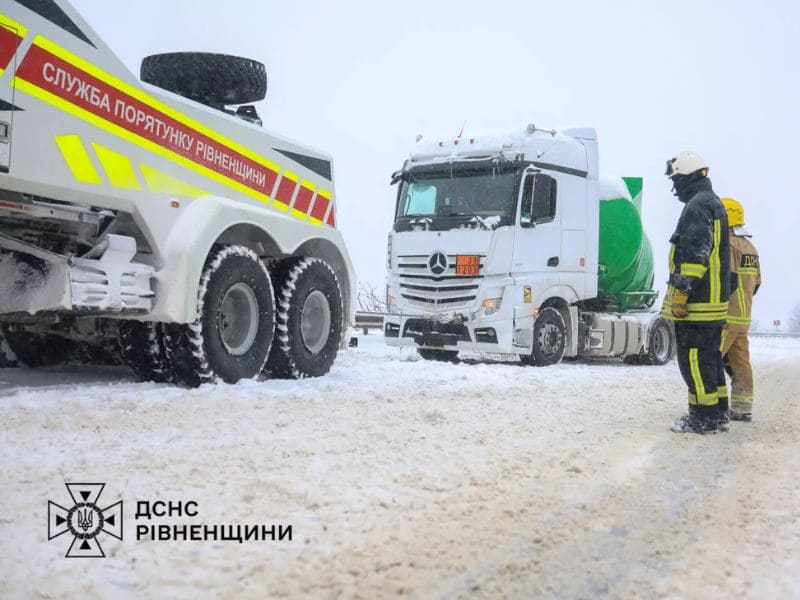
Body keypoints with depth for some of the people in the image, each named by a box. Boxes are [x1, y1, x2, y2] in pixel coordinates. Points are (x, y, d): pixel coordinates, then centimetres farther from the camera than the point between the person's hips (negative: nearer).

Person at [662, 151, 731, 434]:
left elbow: (695, 254, -21)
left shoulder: (697, 206, -12)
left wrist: (681, 292, -21)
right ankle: (718, 414, 21)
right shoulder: (715, 203, 22)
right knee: (710, 357, 15)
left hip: (697, 303, -10)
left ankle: (703, 417, -2)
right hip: (715, 301, 11)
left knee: (693, 358, -6)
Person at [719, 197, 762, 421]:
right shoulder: (750, 247, 17)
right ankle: (743, 408, 15)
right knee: (740, 363, 11)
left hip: (726, 318, -10)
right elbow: (755, 284, 20)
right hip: (743, 318, 10)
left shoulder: (727, 244, -12)